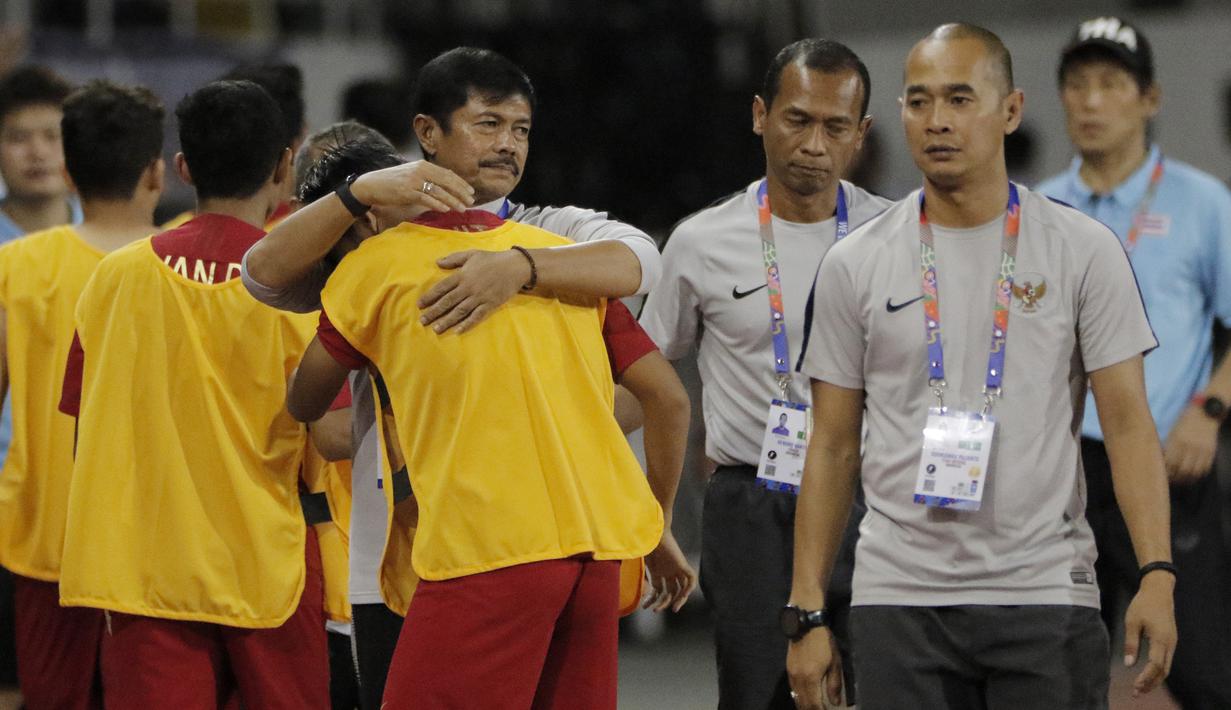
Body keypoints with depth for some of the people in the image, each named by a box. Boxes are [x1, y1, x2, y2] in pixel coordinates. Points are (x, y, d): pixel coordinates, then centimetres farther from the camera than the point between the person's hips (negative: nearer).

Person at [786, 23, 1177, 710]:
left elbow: (1127, 422, -1)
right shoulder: (857, 264, 6)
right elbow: (833, 447, 8)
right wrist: (807, 612, 2)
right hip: (899, 597, 1)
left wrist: (1158, 575, -13)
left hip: (1045, 597, -1)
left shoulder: (1084, 250, 2)